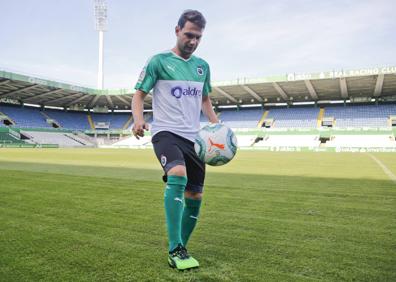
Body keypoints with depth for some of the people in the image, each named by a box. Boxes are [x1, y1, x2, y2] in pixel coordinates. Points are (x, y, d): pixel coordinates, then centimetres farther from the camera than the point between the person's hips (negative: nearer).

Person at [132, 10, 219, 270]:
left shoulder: (202, 66, 14)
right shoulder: (159, 61, 0)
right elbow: (139, 94, 0)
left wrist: (217, 125, 9)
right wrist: (138, 119, -20)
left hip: (193, 137, 6)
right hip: (165, 132, -5)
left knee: (195, 196, 5)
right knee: (178, 175, -33)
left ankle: (180, 250, 23)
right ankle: (175, 251, -25)